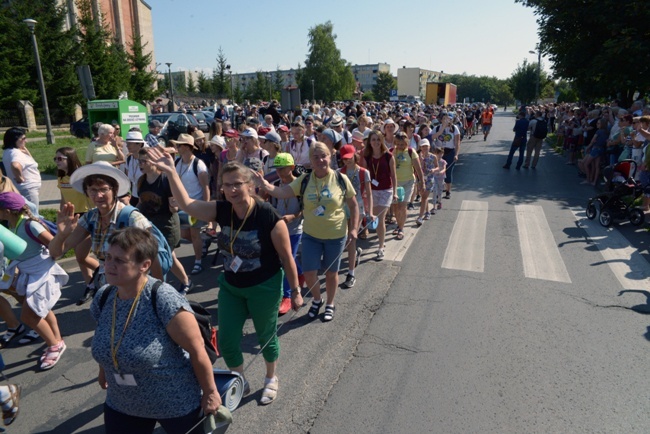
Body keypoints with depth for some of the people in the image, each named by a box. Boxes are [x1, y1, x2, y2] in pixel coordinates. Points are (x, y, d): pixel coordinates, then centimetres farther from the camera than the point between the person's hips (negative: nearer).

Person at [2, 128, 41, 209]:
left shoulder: (8, 151, 11)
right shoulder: (16, 153, -19)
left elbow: (30, 162, 20)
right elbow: (15, 166, -42)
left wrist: (25, 150, 7)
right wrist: (19, 178, -25)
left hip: (26, 188, 10)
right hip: (27, 189, -10)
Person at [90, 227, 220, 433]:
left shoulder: (164, 300, -29)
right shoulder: (103, 297, -9)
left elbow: (197, 350, -21)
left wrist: (210, 392, -13)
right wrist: (104, 371, 22)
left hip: (178, 404, -5)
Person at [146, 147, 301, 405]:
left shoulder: (269, 217, -25)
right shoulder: (222, 210, -11)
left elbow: (287, 258, -17)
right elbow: (186, 204, -12)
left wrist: (295, 291, -9)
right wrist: (170, 172, -23)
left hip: (264, 288, -5)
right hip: (230, 286, 5)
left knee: (266, 337, 17)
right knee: (226, 342, 11)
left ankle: (271, 379, 46)